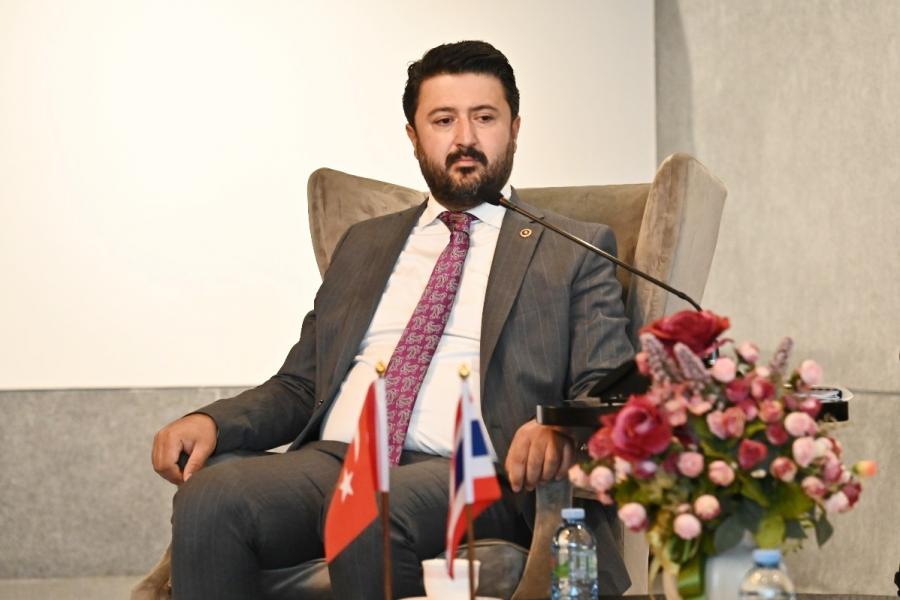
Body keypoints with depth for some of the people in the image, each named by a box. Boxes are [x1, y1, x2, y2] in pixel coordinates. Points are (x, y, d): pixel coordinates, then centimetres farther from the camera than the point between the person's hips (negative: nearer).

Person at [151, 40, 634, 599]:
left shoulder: (573, 251, 14)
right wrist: (213, 421, 4)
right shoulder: (364, 244, 27)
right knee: (209, 498, -27)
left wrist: (561, 429, -21)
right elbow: (300, 384, 25)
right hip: (330, 460, 4)